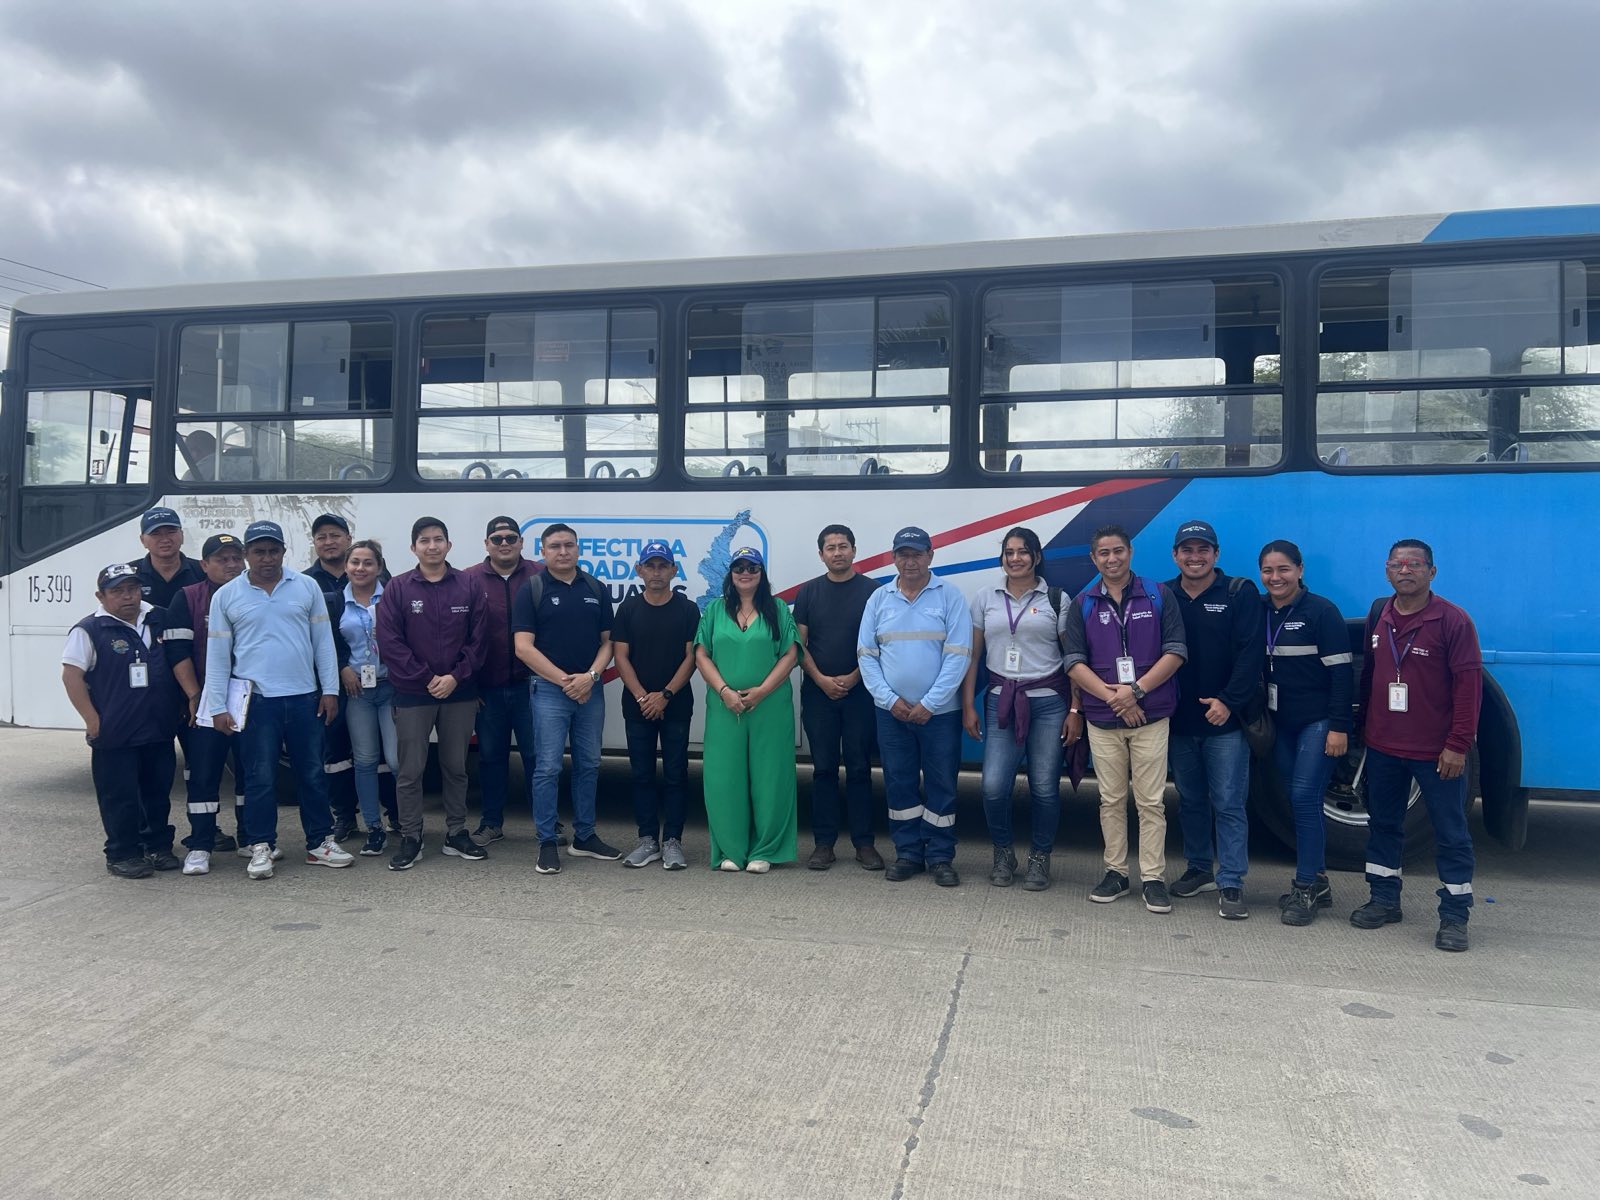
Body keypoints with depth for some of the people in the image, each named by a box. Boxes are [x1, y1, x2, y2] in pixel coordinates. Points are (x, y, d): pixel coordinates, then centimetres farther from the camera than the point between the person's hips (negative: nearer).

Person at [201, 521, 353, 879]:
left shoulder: (307, 587, 4)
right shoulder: (226, 596, 3)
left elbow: (323, 641, 6)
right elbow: (217, 655, 3)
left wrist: (330, 690, 2)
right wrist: (217, 707, -1)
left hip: (305, 697, 2)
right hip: (256, 700, -1)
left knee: (312, 773, 9)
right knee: (261, 777, 4)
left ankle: (320, 842, 19)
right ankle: (262, 847, 16)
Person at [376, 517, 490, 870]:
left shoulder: (470, 585, 2)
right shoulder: (398, 587, -1)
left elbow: (478, 638, 0)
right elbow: (389, 641, -6)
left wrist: (455, 677, -10)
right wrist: (426, 678, -11)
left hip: (460, 693, 1)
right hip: (412, 694, -1)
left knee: (456, 767, 11)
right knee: (410, 770, 3)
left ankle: (457, 834, 22)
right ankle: (410, 838, 15)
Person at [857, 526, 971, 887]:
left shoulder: (949, 598, -3)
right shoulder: (879, 599, 5)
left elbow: (958, 655, -9)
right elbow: (866, 654, 4)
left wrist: (929, 704, -13)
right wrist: (889, 699, -7)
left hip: (939, 712, -2)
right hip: (892, 711, 3)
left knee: (941, 785, 4)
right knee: (899, 783, 9)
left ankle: (941, 857, 15)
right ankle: (908, 853, 21)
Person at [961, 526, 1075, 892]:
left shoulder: (1057, 599, 2)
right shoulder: (985, 598, 7)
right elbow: (972, 656, 9)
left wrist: (1075, 710, -3)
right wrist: (968, 706, 5)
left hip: (1048, 701, -1)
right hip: (1001, 700, 1)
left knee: (1044, 787, 1)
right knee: (994, 785, -7)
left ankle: (1040, 858, 22)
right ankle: (1003, 853, 17)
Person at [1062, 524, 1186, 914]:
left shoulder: (1159, 596, 3)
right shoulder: (1082, 605, 7)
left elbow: (1175, 652, -3)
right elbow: (1074, 662, 0)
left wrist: (1137, 690, -14)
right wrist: (1111, 696, -13)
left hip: (1151, 717, -2)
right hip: (1102, 720, 2)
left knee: (1151, 801, 0)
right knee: (1111, 800, 9)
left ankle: (1153, 877, 9)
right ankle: (1115, 871, 20)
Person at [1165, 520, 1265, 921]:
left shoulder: (1240, 594, -3)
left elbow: (1250, 653, -10)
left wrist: (1229, 701, -18)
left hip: (1225, 721, -4)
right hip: (1179, 721, 4)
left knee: (1228, 804, -2)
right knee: (1190, 800, 15)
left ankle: (1230, 884, 4)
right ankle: (1199, 869, 28)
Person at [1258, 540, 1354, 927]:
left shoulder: (1321, 611, -10)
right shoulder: (1260, 612, 6)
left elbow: (1340, 672, -12)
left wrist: (1339, 727, -16)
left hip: (1318, 721, -6)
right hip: (1281, 722, 6)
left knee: (1305, 798, -10)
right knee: (1299, 802, 11)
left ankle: (1305, 888, -1)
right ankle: (1317, 882, 22)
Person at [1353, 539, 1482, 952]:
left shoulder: (1452, 620, -11)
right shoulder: (1378, 615, 6)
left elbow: (1468, 684, -13)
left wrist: (1458, 744, -15)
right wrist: (1365, 725, 15)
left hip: (1437, 752, -5)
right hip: (1383, 747, 6)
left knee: (1451, 833, 4)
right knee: (1382, 824, 14)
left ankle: (1454, 916, 14)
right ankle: (1384, 900, 28)